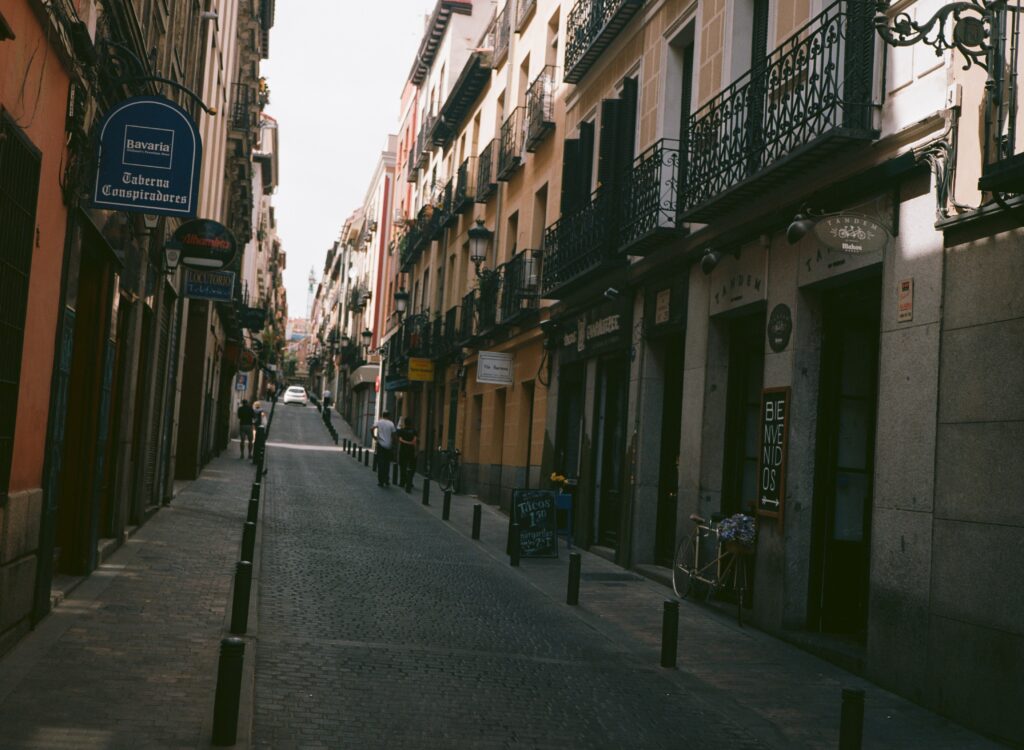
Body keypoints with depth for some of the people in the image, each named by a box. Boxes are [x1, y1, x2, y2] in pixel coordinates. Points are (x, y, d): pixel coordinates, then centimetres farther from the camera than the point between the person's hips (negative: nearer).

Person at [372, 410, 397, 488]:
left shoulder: (378, 422, 0)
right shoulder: (391, 424, 1)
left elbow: (373, 428, -17)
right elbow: (393, 435, 0)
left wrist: (374, 436, -2)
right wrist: (393, 444, 9)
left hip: (380, 444, -1)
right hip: (388, 446, 1)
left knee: (380, 463, 3)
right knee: (387, 463, 12)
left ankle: (381, 481, 1)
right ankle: (386, 481, 12)